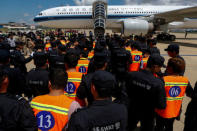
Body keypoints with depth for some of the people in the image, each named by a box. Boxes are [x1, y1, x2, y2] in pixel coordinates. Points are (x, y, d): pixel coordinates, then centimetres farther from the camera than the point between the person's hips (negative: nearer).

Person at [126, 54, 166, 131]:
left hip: (132, 111, 3)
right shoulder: (158, 83, -30)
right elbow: (162, 106, -22)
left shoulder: (131, 75, -20)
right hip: (147, 114, -2)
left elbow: (127, 92, -4)